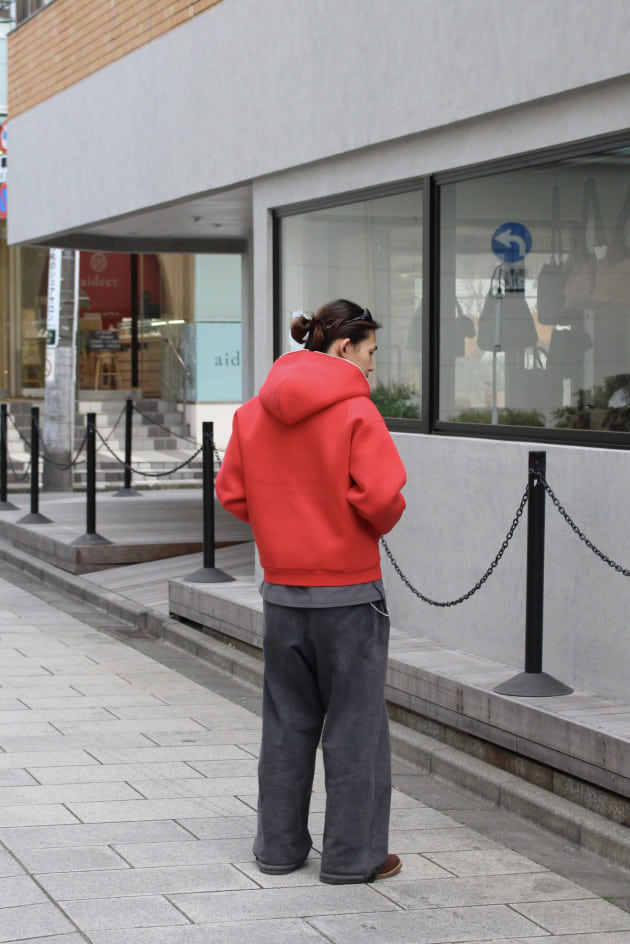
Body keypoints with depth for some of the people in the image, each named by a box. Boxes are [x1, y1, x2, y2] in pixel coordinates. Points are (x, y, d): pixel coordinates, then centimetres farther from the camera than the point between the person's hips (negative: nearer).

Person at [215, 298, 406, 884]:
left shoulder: (254, 412, 4)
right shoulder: (355, 412, -14)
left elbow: (231, 493, 5)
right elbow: (381, 497, -21)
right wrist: (381, 522, 0)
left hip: (282, 589, 6)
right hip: (348, 593, -6)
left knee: (286, 722, 15)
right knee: (354, 725, 5)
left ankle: (279, 847, 23)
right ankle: (353, 857, 11)